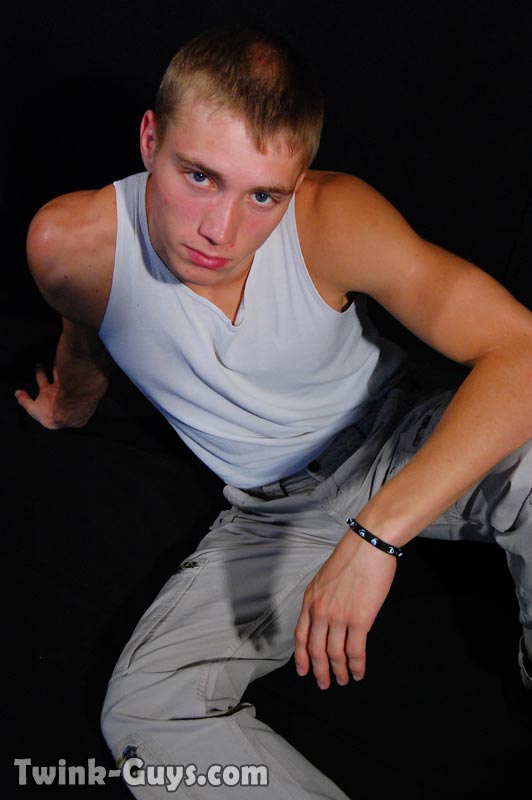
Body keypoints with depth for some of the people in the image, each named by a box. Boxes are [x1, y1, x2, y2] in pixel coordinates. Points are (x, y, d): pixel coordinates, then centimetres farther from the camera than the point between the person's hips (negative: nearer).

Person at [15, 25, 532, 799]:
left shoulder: (331, 218, -28)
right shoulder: (72, 244, -22)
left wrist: (376, 533, -45)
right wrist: (71, 407, 28)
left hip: (397, 450, -1)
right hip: (272, 513, 2)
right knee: (142, 712, -19)